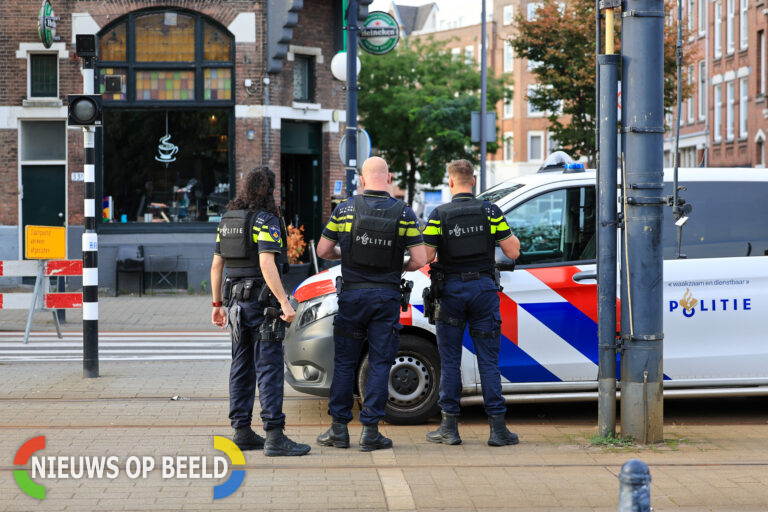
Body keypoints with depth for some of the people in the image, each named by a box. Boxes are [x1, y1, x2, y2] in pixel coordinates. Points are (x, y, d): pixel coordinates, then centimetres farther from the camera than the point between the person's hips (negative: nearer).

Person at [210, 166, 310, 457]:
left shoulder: (227, 220, 12)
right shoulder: (265, 220, -12)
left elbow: (216, 265, 15)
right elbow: (266, 264, -23)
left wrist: (218, 304, 21)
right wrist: (284, 302, -25)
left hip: (237, 302, 8)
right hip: (260, 302, -8)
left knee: (242, 367, 12)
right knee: (269, 368, -9)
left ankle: (242, 432, 15)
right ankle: (274, 437, -12)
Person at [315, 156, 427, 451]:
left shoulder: (345, 209, -3)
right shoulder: (403, 213, -4)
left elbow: (323, 250, 3)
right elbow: (420, 260, -7)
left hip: (352, 295, 1)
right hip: (386, 296, 0)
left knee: (344, 363, 10)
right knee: (380, 365, 4)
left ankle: (339, 428, 12)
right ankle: (370, 432, 2)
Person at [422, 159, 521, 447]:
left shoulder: (439, 215, -5)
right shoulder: (490, 212, -1)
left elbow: (426, 258, -9)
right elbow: (513, 252, -2)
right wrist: (510, 235, 18)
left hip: (451, 290, -1)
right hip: (483, 288, 1)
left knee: (450, 361, 6)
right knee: (488, 360, 4)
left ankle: (450, 427, 7)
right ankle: (498, 428, 1)